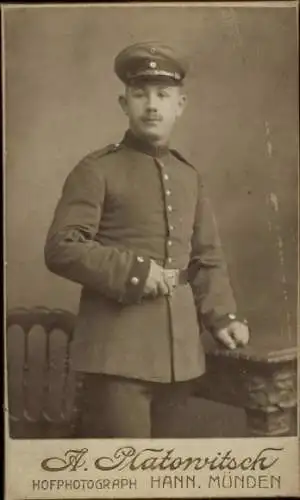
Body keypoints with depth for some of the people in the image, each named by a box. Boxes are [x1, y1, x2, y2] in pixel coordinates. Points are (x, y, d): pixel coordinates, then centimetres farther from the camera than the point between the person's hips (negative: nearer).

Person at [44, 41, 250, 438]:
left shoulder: (190, 176, 14)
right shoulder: (97, 170, -3)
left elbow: (208, 257, 15)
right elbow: (61, 249, -11)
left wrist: (221, 316, 2)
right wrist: (134, 271, -18)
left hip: (179, 347, 6)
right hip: (118, 347, -6)